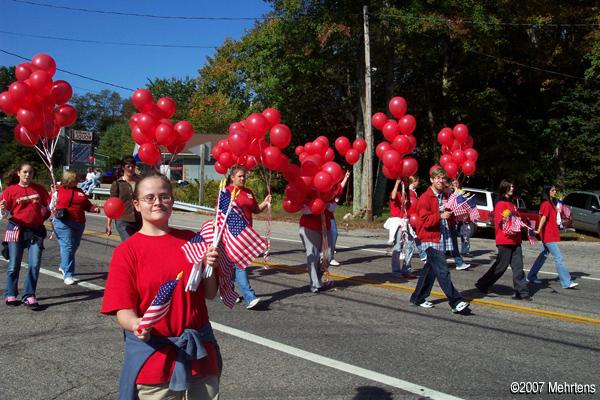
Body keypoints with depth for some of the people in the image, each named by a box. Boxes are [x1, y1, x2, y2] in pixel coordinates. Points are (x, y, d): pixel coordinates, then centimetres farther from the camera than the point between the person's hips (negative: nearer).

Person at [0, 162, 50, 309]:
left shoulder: (40, 189, 6)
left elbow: (49, 206, 7)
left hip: (36, 231, 1)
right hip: (16, 230, -1)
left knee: (35, 264, -4)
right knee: (14, 265, 5)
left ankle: (29, 296, 6)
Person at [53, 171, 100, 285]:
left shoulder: (79, 191, 15)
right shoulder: (59, 190, 0)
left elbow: (87, 205, 16)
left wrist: (94, 209, -2)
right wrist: (55, 211, -15)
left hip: (79, 223, 6)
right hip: (63, 223, -6)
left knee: (74, 246, 15)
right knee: (67, 246, -10)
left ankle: (63, 266, 39)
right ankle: (68, 275, -7)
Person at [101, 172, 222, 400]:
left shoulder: (191, 240, 2)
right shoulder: (127, 251, -6)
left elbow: (209, 294, 5)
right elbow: (124, 309, -9)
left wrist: (208, 267, -12)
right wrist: (136, 325, -29)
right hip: (153, 355, -3)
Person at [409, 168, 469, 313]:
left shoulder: (445, 196, 15)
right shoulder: (425, 198, -8)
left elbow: (449, 219, 26)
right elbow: (425, 220, -15)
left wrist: (450, 215, 5)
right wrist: (440, 216, -26)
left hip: (443, 239, 8)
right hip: (430, 239, -8)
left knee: (430, 269, 14)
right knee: (443, 271, -12)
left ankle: (418, 298, 25)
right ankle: (456, 302, -13)